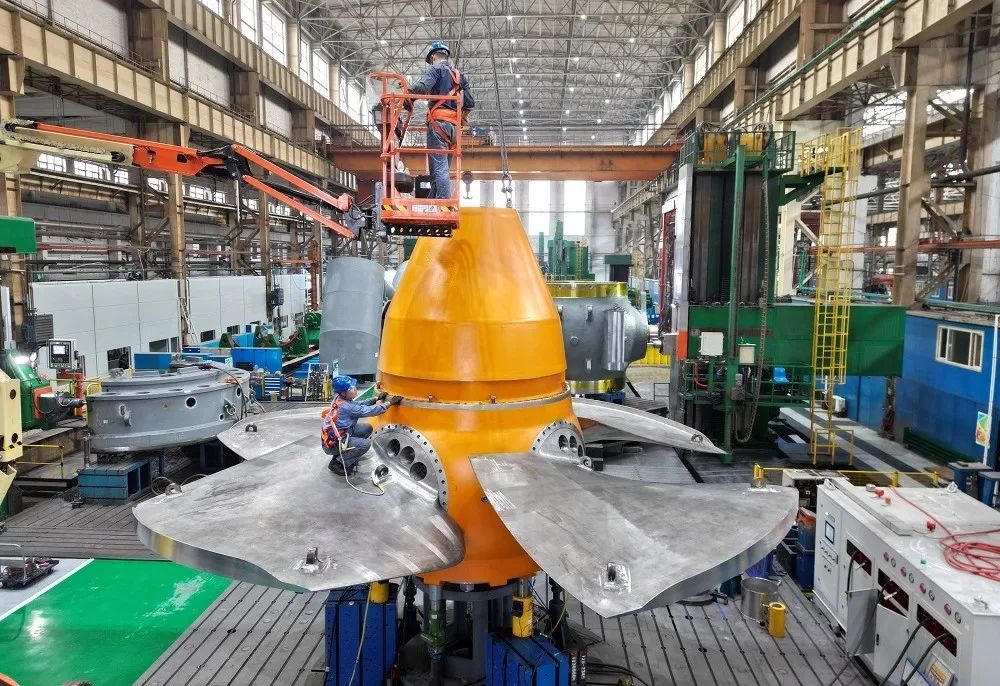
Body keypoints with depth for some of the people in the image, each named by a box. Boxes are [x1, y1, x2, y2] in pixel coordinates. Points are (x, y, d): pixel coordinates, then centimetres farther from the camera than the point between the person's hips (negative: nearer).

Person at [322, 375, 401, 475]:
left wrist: (376, 399, 5)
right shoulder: (346, 407, -27)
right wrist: (390, 402, -19)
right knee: (365, 444, -20)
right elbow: (370, 411, -24)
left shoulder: (340, 400, -2)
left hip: (337, 435, 9)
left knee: (367, 428, 7)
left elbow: (360, 406, 10)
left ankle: (344, 454, 14)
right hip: (333, 444, -9)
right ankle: (337, 463, -5)